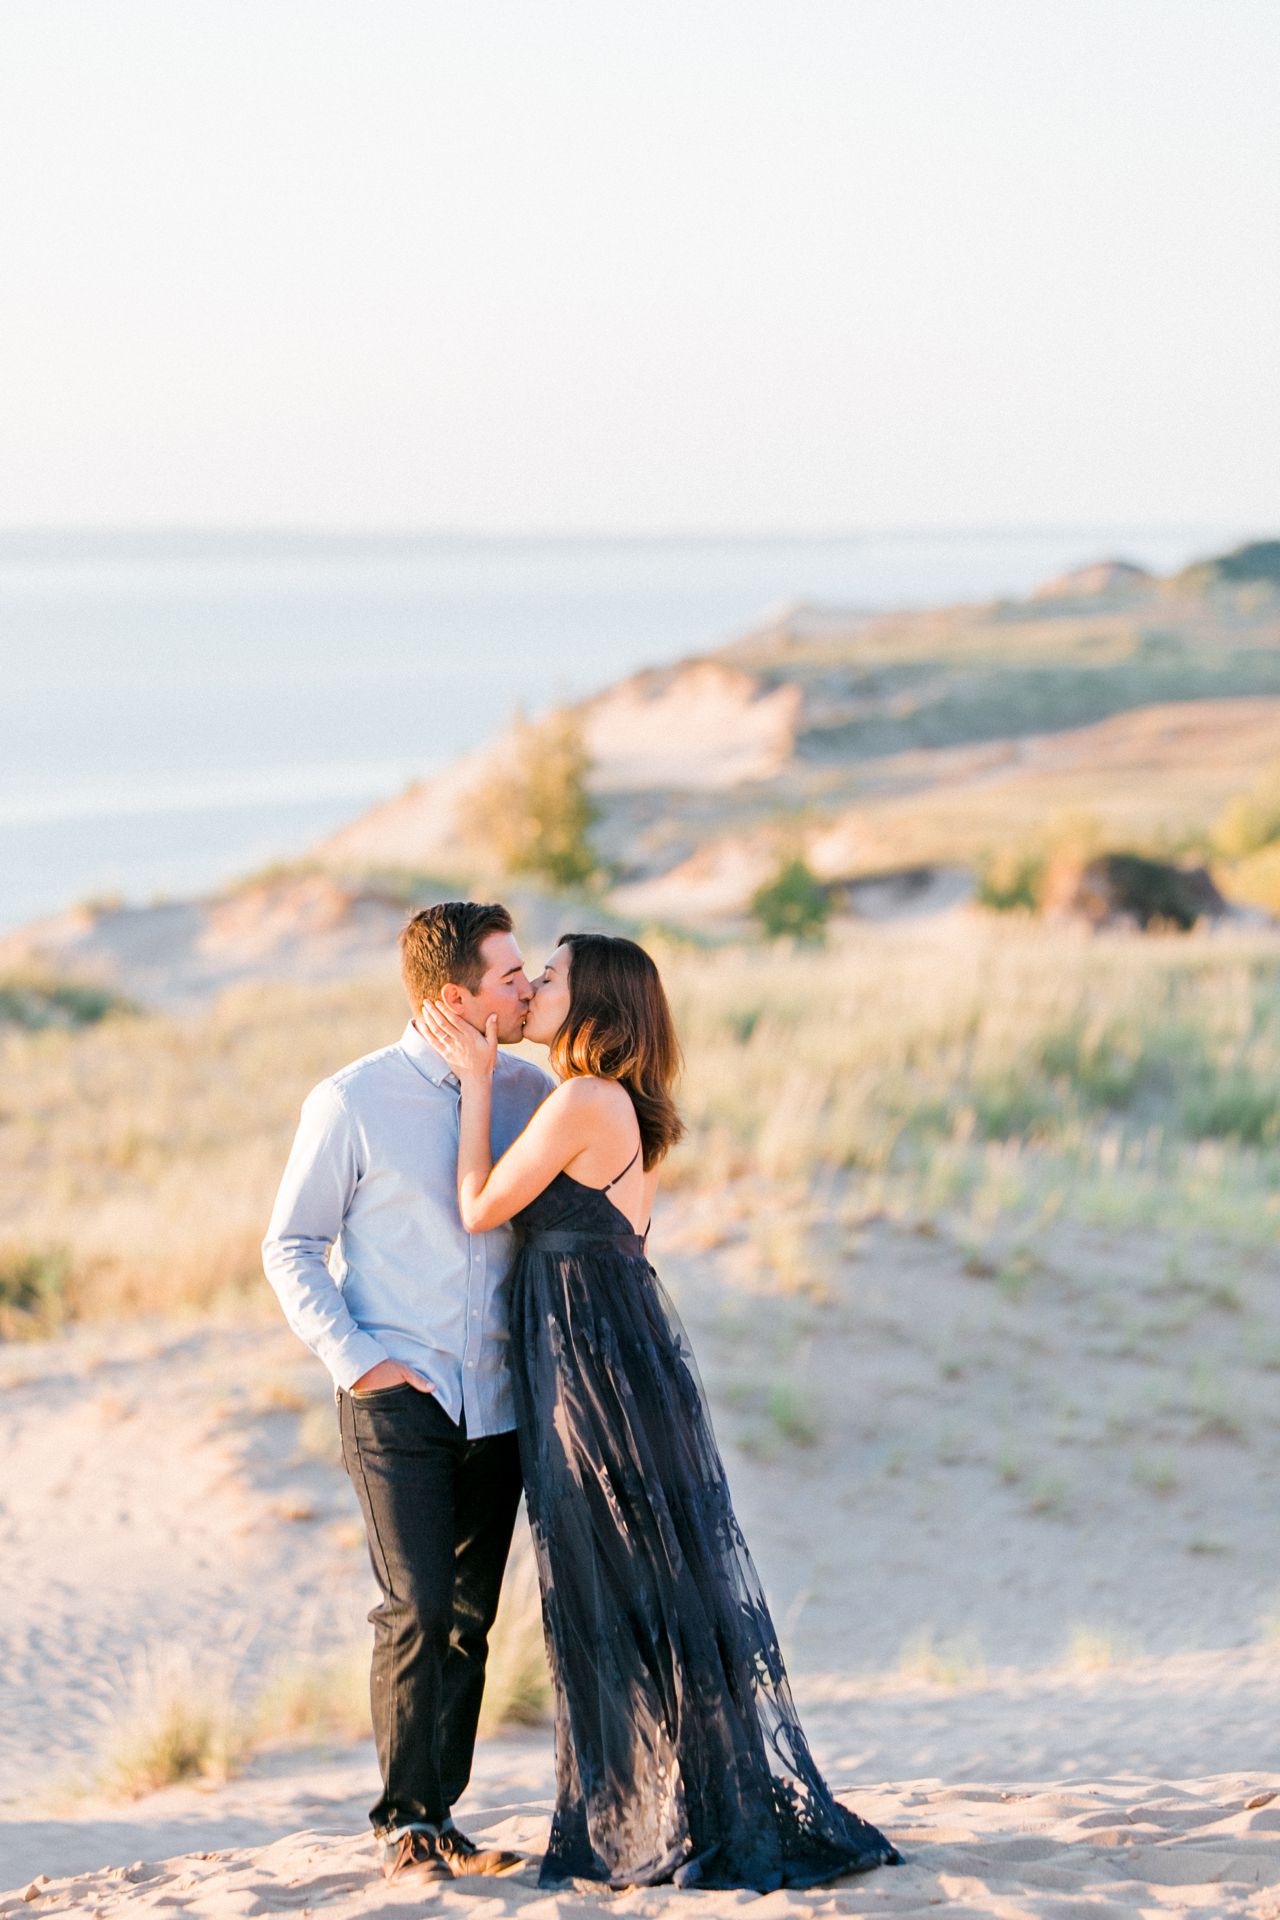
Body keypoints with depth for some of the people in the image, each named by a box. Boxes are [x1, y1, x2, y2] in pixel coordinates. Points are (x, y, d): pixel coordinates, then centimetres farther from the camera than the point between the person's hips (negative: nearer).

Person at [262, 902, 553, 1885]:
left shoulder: (526, 1090, 5)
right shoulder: (352, 1103, -7)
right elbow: (291, 1249, 0)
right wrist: (354, 1359, -11)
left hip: (497, 1400, 4)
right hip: (398, 1398, -4)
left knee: (470, 1620, 7)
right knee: (416, 1611, -11)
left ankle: (441, 1818, 16)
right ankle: (406, 1826, -1)